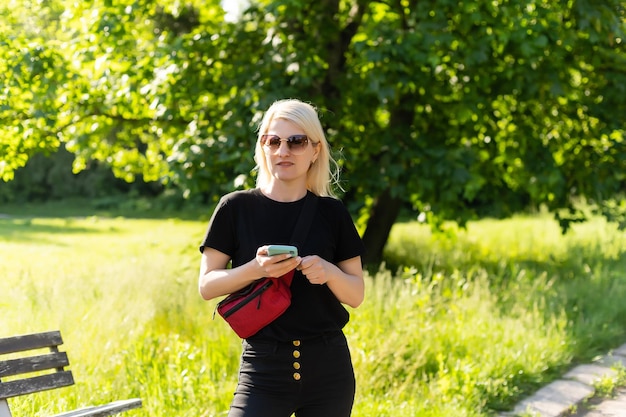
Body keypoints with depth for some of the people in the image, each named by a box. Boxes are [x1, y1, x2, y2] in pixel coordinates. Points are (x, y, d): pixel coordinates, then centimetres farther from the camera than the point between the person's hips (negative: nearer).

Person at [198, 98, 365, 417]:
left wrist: (329, 272, -14)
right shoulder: (236, 208, 0)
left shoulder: (332, 213, 5)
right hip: (264, 367, -2)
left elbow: (357, 295, 7)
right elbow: (206, 286, -1)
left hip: (328, 368, 2)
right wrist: (255, 269, -19)